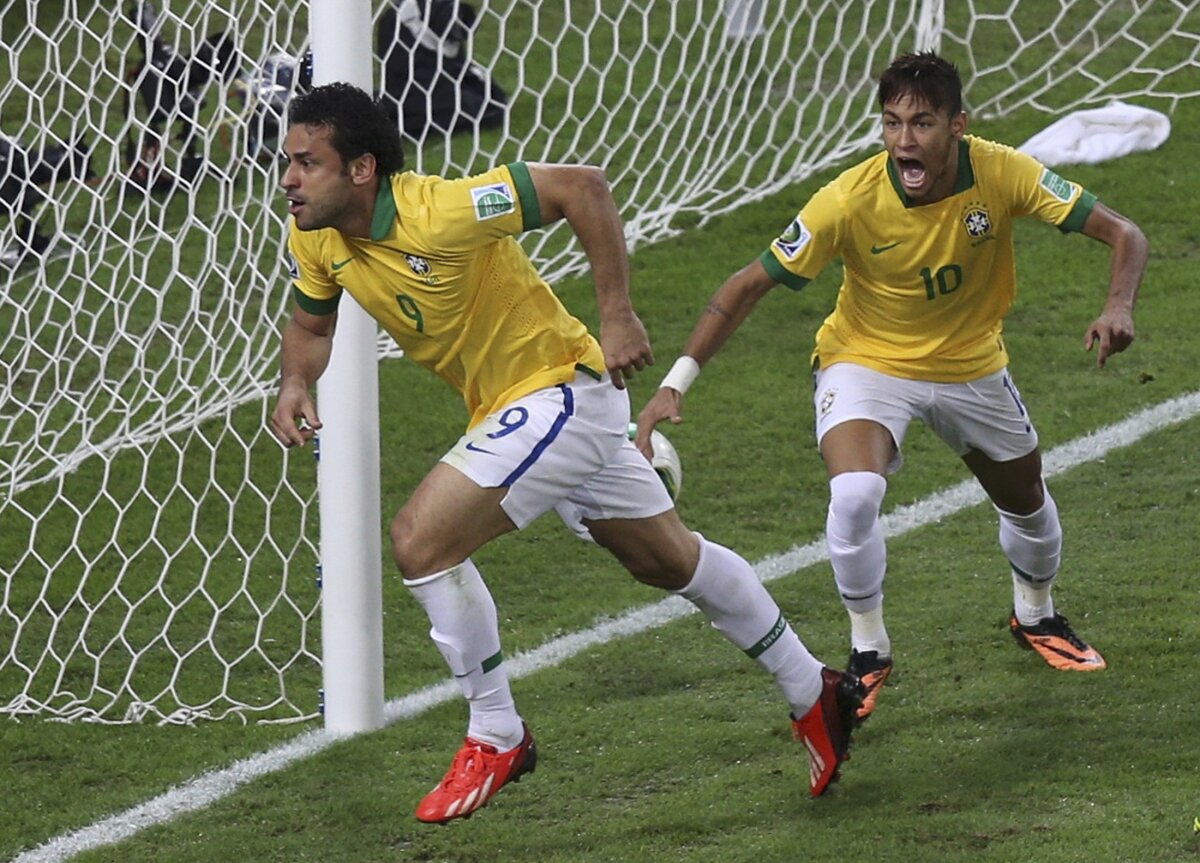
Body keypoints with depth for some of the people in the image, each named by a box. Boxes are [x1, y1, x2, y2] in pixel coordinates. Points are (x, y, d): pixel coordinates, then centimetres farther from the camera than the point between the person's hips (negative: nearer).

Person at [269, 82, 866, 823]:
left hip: (566, 392, -9)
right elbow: (312, 324, 12)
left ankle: (497, 738, -3)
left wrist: (618, 316, -28)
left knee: (421, 539, -20)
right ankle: (813, 692, 40)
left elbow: (582, 186, -27)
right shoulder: (315, 240, -7)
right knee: (671, 561, 22)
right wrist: (296, 384, -10)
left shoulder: (437, 213, -30)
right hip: (509, 408, 9)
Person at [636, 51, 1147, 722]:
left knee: (1027, 501, 20)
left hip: (971, 363, 3)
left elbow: (1122, 233, -20)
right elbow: (751, 285, -21)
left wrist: (1119, 308, -41)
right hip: (867, 360, -3)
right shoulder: (850, 201, -29)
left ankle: (1037, 618, 53)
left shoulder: (1002, 174, -25)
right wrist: (676, 383, -27)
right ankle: (869, 654, -6)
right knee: (854, 495, -29)